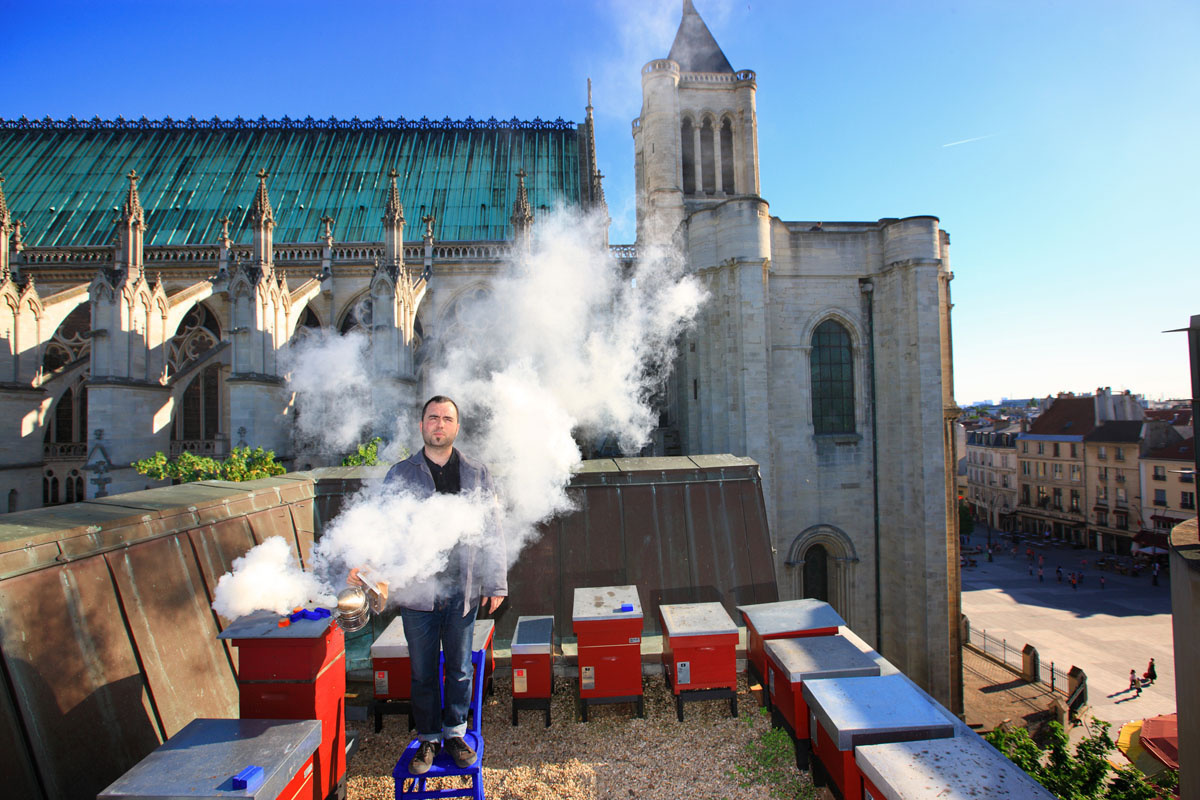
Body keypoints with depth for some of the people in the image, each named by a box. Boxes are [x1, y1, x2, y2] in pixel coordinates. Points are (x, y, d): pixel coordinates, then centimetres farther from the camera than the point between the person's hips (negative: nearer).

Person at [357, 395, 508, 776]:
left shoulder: (476, 474, 4)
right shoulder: (400, 475, 2)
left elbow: (492, 533, 5)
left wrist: (496, 584, 2)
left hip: (463, 591, 1)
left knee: (460, 669, 14)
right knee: (422, 672, 13)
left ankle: (455, 732, 34)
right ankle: (428, 738, 32)